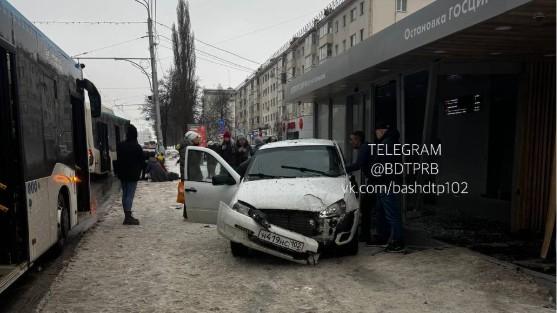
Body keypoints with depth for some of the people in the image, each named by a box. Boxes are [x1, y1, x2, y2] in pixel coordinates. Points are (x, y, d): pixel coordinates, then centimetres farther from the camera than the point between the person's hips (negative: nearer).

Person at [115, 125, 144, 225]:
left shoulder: (120, 146, 4)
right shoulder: (137, 147, -12)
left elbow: (118, 160, 11)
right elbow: (142, 161, -6)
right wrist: (138, 171, 9)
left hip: (122, 174, 6)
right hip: (133, 174, -6)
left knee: (125, 194, 14)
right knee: (130, 195, -7)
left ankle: (127, 216, 21)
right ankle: (128, 217, -10)